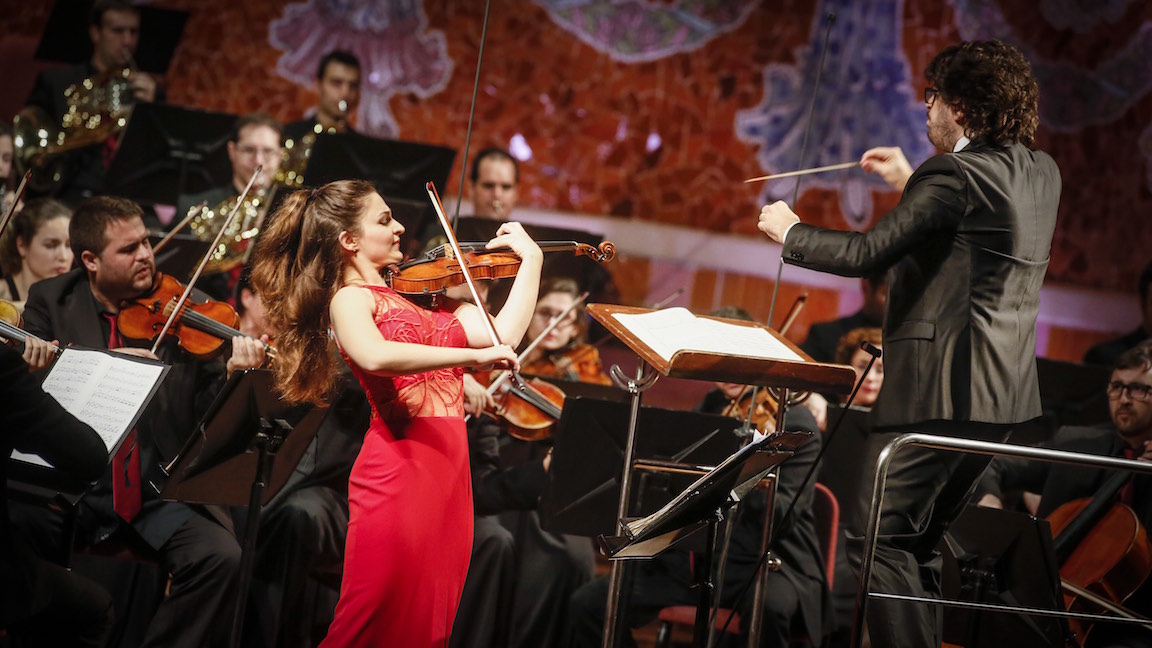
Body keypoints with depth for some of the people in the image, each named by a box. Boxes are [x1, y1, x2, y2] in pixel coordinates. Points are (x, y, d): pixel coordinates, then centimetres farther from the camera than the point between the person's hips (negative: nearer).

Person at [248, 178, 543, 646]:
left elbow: (502, 334, 12)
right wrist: (472, 356, -29)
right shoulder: (350, 297, -2)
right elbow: (375, 356, -25)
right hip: (399, 466, -7)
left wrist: (530, 260, 15)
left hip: (446, 467, 7)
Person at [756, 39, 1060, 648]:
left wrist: (789, 232, 0)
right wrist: (912, 182, 27)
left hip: (943, 390, -9)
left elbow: (866, 253, -16)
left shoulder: (955, 175, -15)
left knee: (882, 540, -5)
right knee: (916, 542, 18)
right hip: (1007, 394, 9)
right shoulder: (1041, 173, 11)